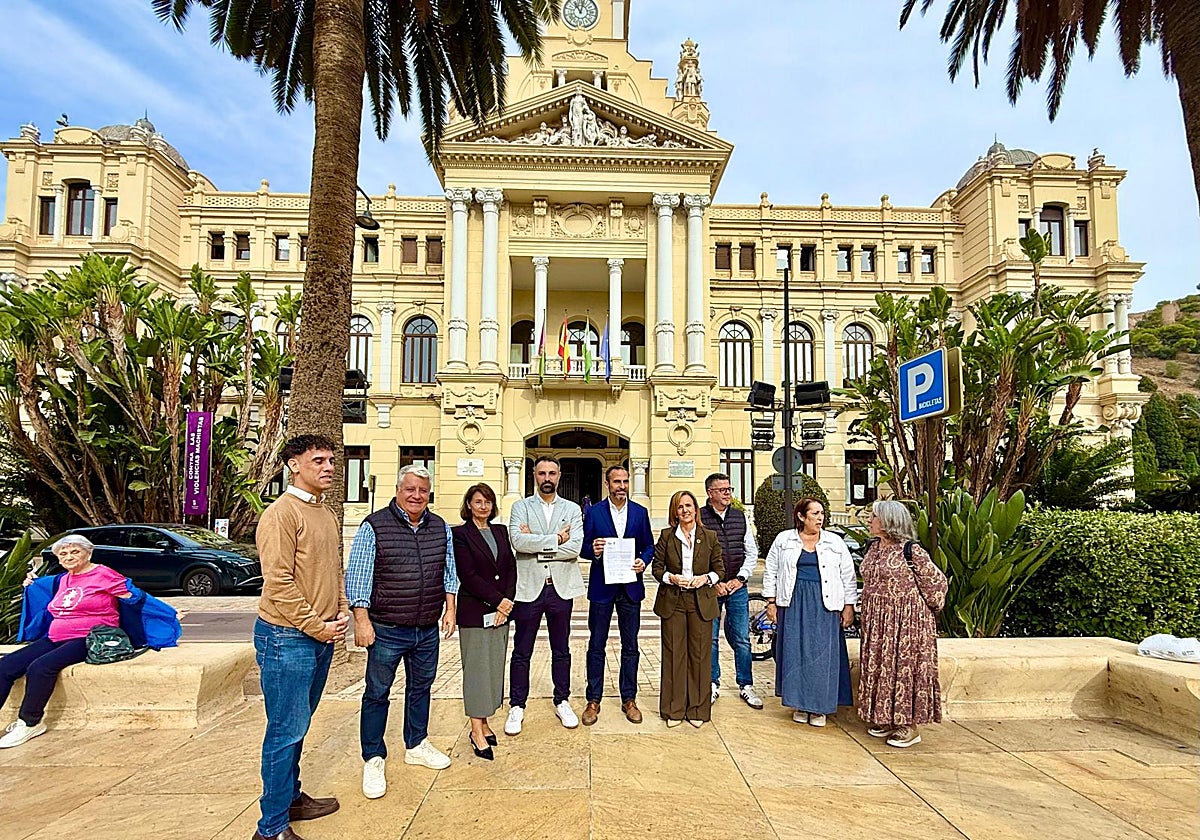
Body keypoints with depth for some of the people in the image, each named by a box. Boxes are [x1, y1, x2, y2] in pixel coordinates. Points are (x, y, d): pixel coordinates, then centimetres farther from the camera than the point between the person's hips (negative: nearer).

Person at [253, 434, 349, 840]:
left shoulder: (328, 516, 13)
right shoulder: (281, 513, -15)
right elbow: (279, 582, -20)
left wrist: (341, 613, 6)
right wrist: (316, 627, -16)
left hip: (322, 637, 8)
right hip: (287, 637, -8)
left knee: (298, 726, 20)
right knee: (286, 731, 0)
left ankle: (291, 798, 35)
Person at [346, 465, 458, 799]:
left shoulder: (441, 528, 4)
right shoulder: (374, 527, -11)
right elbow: (356, 577, -10)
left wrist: (450, 609, 8)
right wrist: (362, 621, -13)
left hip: (428, 630, 5)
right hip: (387, 630, -5)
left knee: (421, 687, 18)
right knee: (377, 693, 8)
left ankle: (416, 745, 37)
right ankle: (374, 760, 24)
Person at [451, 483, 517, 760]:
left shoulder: (500, 531, 11)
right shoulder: (459, 533, -6)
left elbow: (511, 568, 8)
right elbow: (467, 575, -12)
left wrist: (507, 602, -5)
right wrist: (497, 600, -13)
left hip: (501, 610, 6)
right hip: (474, 611, -5)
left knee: (494, 667, 9)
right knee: (477, 668, -1)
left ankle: (484, 722, 20)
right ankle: (477, 732, 7)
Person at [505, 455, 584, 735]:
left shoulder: (572, 509, 5)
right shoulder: (521, 507, 2)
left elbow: (575, 547, -11)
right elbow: (517, 541, -17)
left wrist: (536, 544, -13)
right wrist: (556, 539, -16)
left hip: (561, 588, 2)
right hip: (529, 588, -1)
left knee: (561, 650, 14)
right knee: (521, 652, 8)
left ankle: (562, 702, 29)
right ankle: (517, 707, 22)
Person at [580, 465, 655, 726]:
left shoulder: (640, 512, 5)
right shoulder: (594, 512, 0)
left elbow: (649, 545, 9)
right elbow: (584, 548, 1)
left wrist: (644, 561, -11)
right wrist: (593, 551, -21)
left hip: (630, 587, 2)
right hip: (601, 587, -1)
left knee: (630, 646, 10)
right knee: (596, 646, 6)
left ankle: (629, 699, 23)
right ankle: (593, 701, 18)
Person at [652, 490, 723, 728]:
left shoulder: (709, 537, 3)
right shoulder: (666, 536, 2)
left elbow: (719, 568, 7)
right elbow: (657, 567, 4)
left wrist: (706, 578, -12)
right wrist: (671, 578, -15)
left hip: (701, 602, 0)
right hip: (672, 601, 0)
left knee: (700, 654, 5)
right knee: (674, 654, 5)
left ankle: (698, 709, 19)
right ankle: (674, 709, 17)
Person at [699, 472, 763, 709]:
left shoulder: (740, 517, 8)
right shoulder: (699, 518, -5)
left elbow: (752, 552, 11)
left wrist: (739, 578, 0)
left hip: (737, 586, 3)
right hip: (710, 587, -3)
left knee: (742, 639, 7)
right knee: (710, 638, 5)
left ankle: (746, 686, 19)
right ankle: (712, 685, 19)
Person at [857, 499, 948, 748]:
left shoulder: (910, 550, -17)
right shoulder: (872, 547, 6)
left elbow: (936, 581, -10)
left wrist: (928, 609, 1)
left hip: (907, 620, -7)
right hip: (877, 621, 8)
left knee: (905, 665, 0)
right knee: (880, 667, 12)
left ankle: (910, 726, 12)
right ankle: (886, 719, 26)